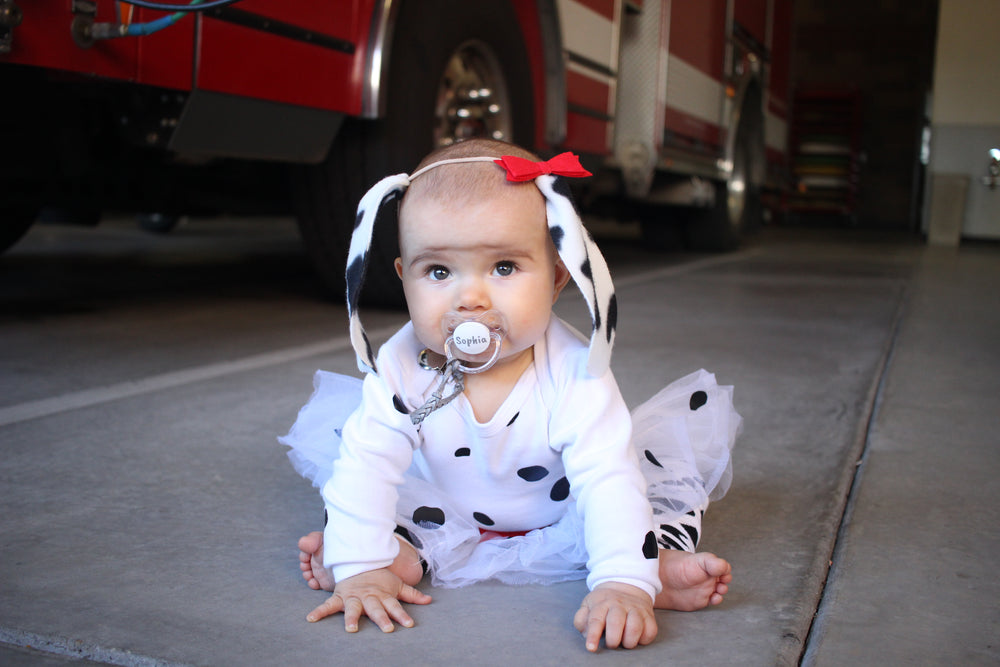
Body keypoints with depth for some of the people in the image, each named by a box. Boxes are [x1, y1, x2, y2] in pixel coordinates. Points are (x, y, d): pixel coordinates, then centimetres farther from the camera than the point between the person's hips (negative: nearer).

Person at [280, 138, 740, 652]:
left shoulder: (572, 375, -32)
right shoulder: (401, 367, -26)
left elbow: (608, 483, -37)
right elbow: (365, 464, -24)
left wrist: (622, 583, -49)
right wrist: (360, 565, -32)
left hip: (557, 512, -2)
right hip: (447, 509, 2)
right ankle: (407, 551, -19)